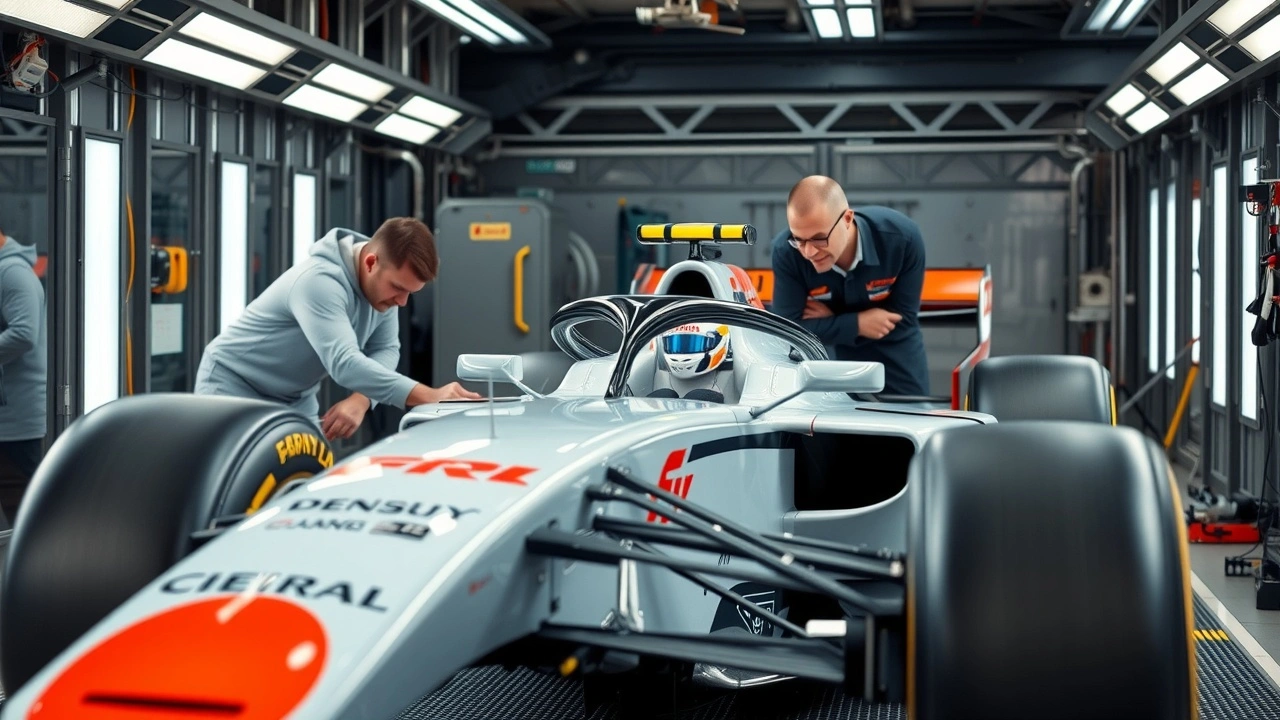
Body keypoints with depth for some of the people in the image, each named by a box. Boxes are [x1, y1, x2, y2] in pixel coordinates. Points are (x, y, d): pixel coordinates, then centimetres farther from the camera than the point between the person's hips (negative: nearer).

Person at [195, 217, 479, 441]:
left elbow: (386, 350, -5)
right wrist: (431, 397, -50)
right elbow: (344, 362, -43)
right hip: (234, 388, -7)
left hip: (296, 398, 7)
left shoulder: (383, 282, -8)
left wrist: (360, 400, -27)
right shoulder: (320, 281, -33)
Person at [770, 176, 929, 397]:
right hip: (829, 357, -1)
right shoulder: (786, 251, -30)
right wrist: (856, 324, -30)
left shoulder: (903, 237, -29)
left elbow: (903, 319, -21)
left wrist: (832, 323, -23)